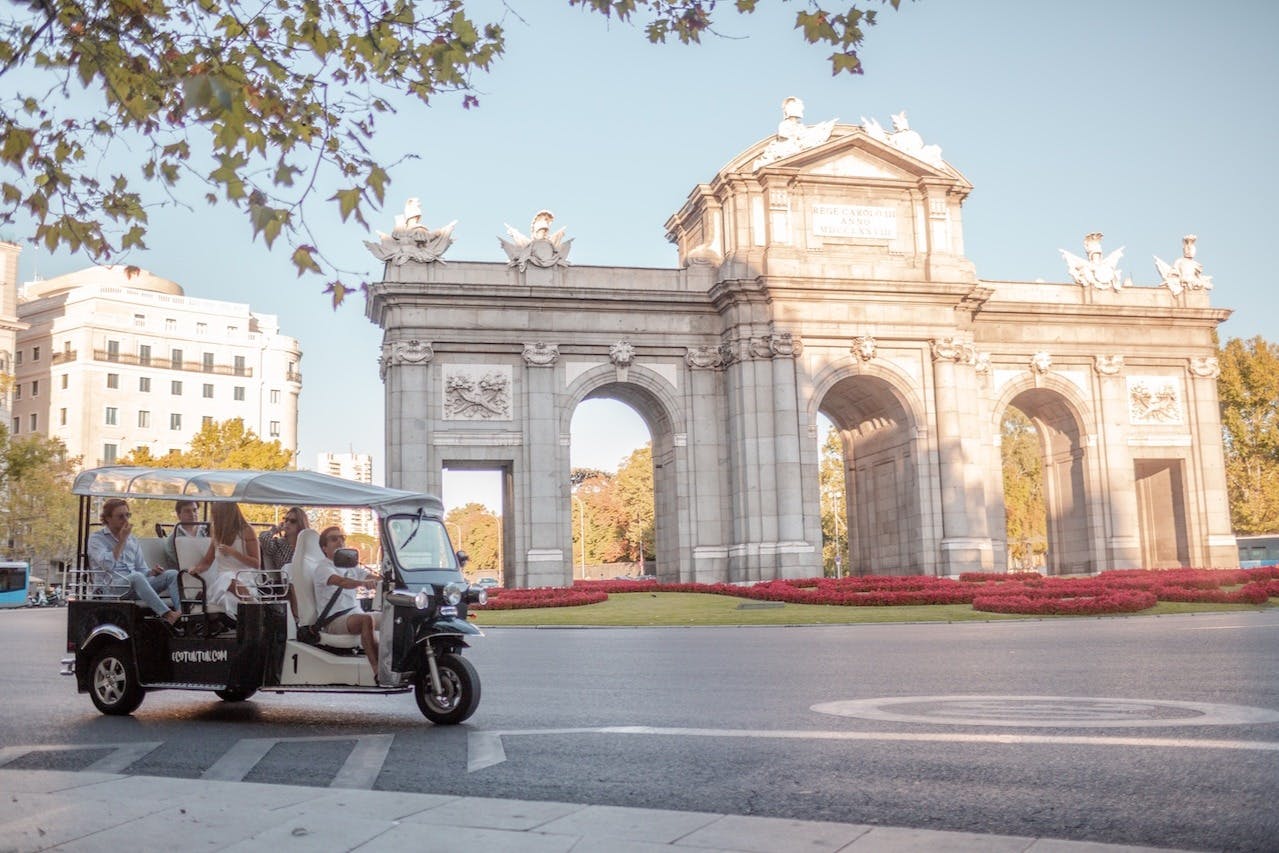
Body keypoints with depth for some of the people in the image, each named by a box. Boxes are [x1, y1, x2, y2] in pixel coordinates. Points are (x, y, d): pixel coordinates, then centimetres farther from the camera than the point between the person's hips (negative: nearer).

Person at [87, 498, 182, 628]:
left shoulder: (132, 539, 22)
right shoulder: (97, 538, 5)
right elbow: (108, 565, -14)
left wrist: (152, 572, 0)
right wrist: (122, 540, -9)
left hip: (136, 585, 6)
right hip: (112, 587, -6)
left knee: (172, 574, -17)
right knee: (136, 577, -38)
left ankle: (182, 613, -39)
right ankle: (167, 615, -47)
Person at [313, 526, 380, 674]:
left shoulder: (351, 566, 20)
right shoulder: (323, 568, -3)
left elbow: (373, 579, 5)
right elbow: (341, 582, -26)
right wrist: (363, 583, -45)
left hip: (355, 613, 7)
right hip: (333, 620, -7)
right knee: (367, 619, -35)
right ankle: (376, 668, -42)